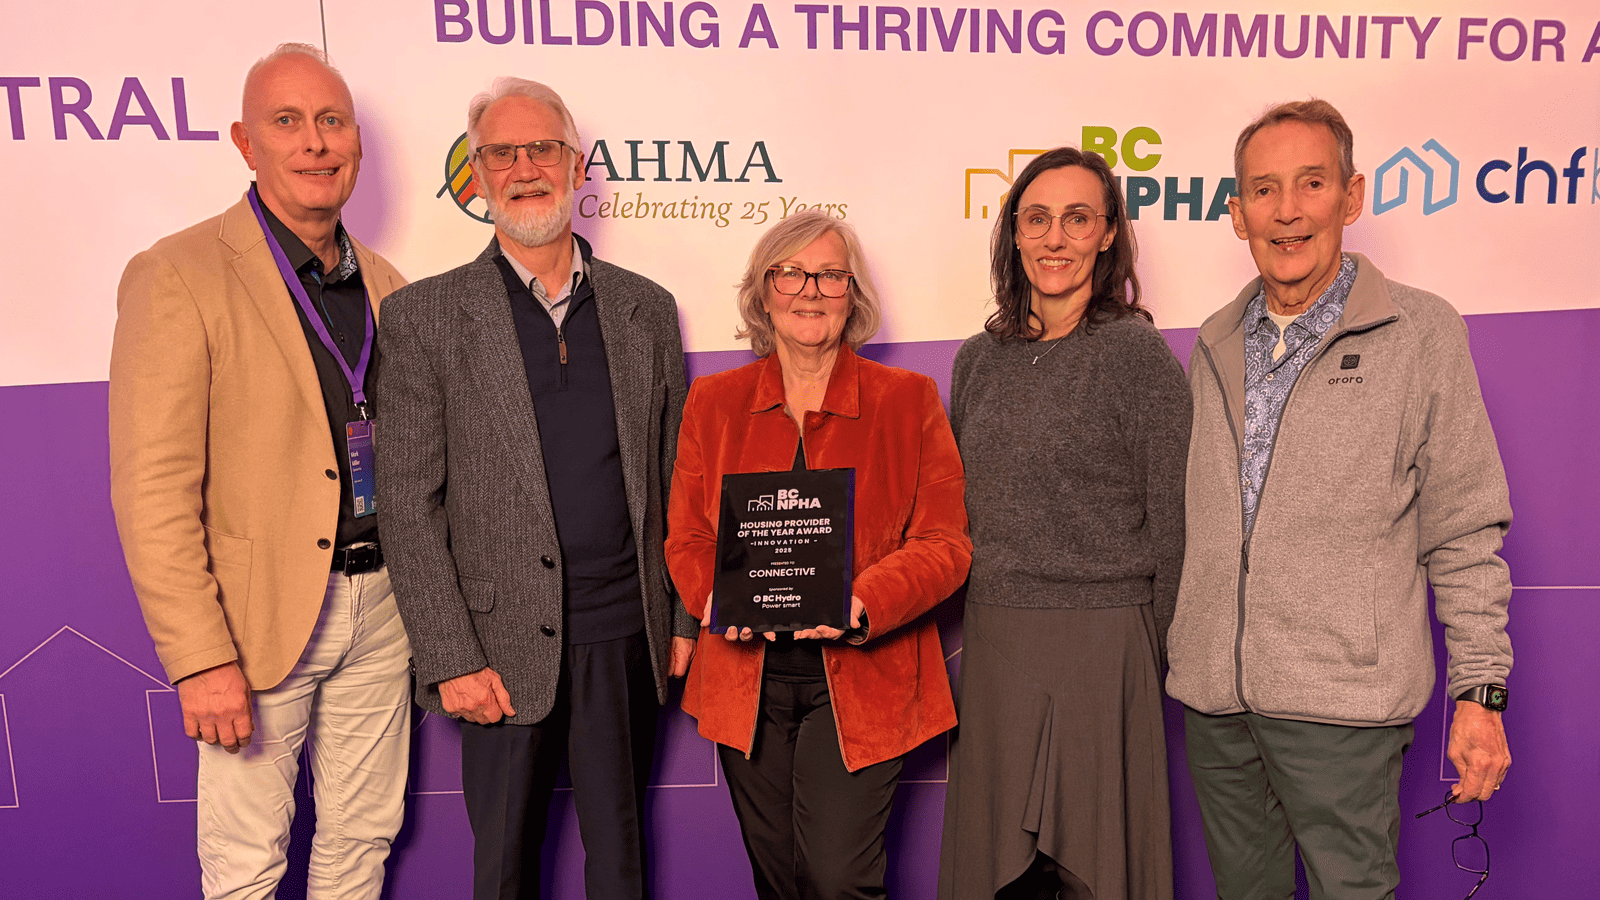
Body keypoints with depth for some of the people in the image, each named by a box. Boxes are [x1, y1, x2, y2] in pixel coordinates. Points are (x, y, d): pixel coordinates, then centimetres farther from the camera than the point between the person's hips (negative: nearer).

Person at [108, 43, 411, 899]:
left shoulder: (383, 284, 9)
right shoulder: (177, 276, -10)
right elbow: (152, 491, -14)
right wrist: (202, 660, -17)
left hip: (379, 606, 5)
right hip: (260, 620, -5)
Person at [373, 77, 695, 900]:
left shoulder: (646, 309, 7)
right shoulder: (423, 316, -2)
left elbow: (673, 481, 9)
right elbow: (408, 502, -5)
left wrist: (685, 621, 6)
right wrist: (451, 660, -9)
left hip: (626, 640, 2)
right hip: (504, 648, -2)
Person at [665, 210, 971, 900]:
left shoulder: (910, 400, 1)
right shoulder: (713, 402, 8)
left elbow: (945, 542, -3)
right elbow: (685, 537, 9)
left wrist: (864, 602, -21)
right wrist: (718, 595, -13)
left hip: (861, 681, -2)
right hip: (747, 680, 3)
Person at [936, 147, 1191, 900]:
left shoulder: (1137, 353, -7)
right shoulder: (980, 358, 8)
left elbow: (1170, 521, -5)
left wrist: (1150, 655, -3)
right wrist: (965, 633, 11)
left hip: (1099, 642, -4)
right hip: (990, 641, 5)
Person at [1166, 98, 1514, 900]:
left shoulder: (1420, 334, -2)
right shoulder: (1213, 347, 9)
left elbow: (1464, 532, -2)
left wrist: (1479, 691, -5)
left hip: (1343, 703, -4)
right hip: (1211, 697, 4)